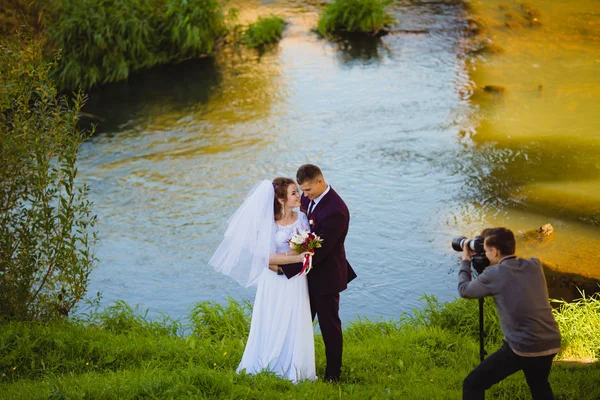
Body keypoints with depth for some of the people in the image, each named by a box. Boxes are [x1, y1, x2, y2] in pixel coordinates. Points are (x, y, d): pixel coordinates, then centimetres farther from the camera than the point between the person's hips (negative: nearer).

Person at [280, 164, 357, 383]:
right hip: (308, 271, 8)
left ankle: (333, 372, 23)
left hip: (325, 275, -8)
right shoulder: (308, 198, -3)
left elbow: (318, 251, -28)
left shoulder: (336, 210, -29)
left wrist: (284, 267, -25)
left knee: (329, 324, 7)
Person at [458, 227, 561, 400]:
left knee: (472, 385, 3)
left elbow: (464, 290, 9)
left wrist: (465, 261, 23)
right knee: (539, 385, 34)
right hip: (551, 344, 6)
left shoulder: (494, 274, -8)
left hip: (522, 347, -6)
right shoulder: (535, 265, 7)